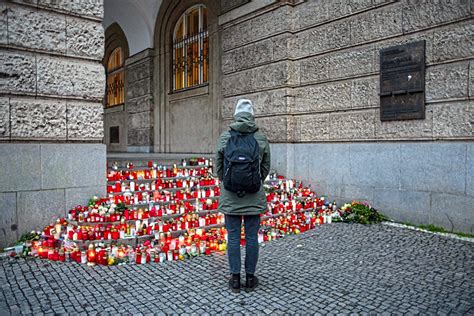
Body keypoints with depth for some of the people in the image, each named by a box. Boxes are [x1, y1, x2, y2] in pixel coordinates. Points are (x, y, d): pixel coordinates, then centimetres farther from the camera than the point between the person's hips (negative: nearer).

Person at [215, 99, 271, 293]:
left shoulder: (225, 137, -5)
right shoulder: (261, 138, -4)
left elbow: (218, 167, 1)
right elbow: (266, 167, 4)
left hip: (230, 196, 0)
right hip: (254, 197, 1)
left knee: (233, 237, 9)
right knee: (251, 237, 10)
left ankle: (235, 279, 19)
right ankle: (250, 278, 21)